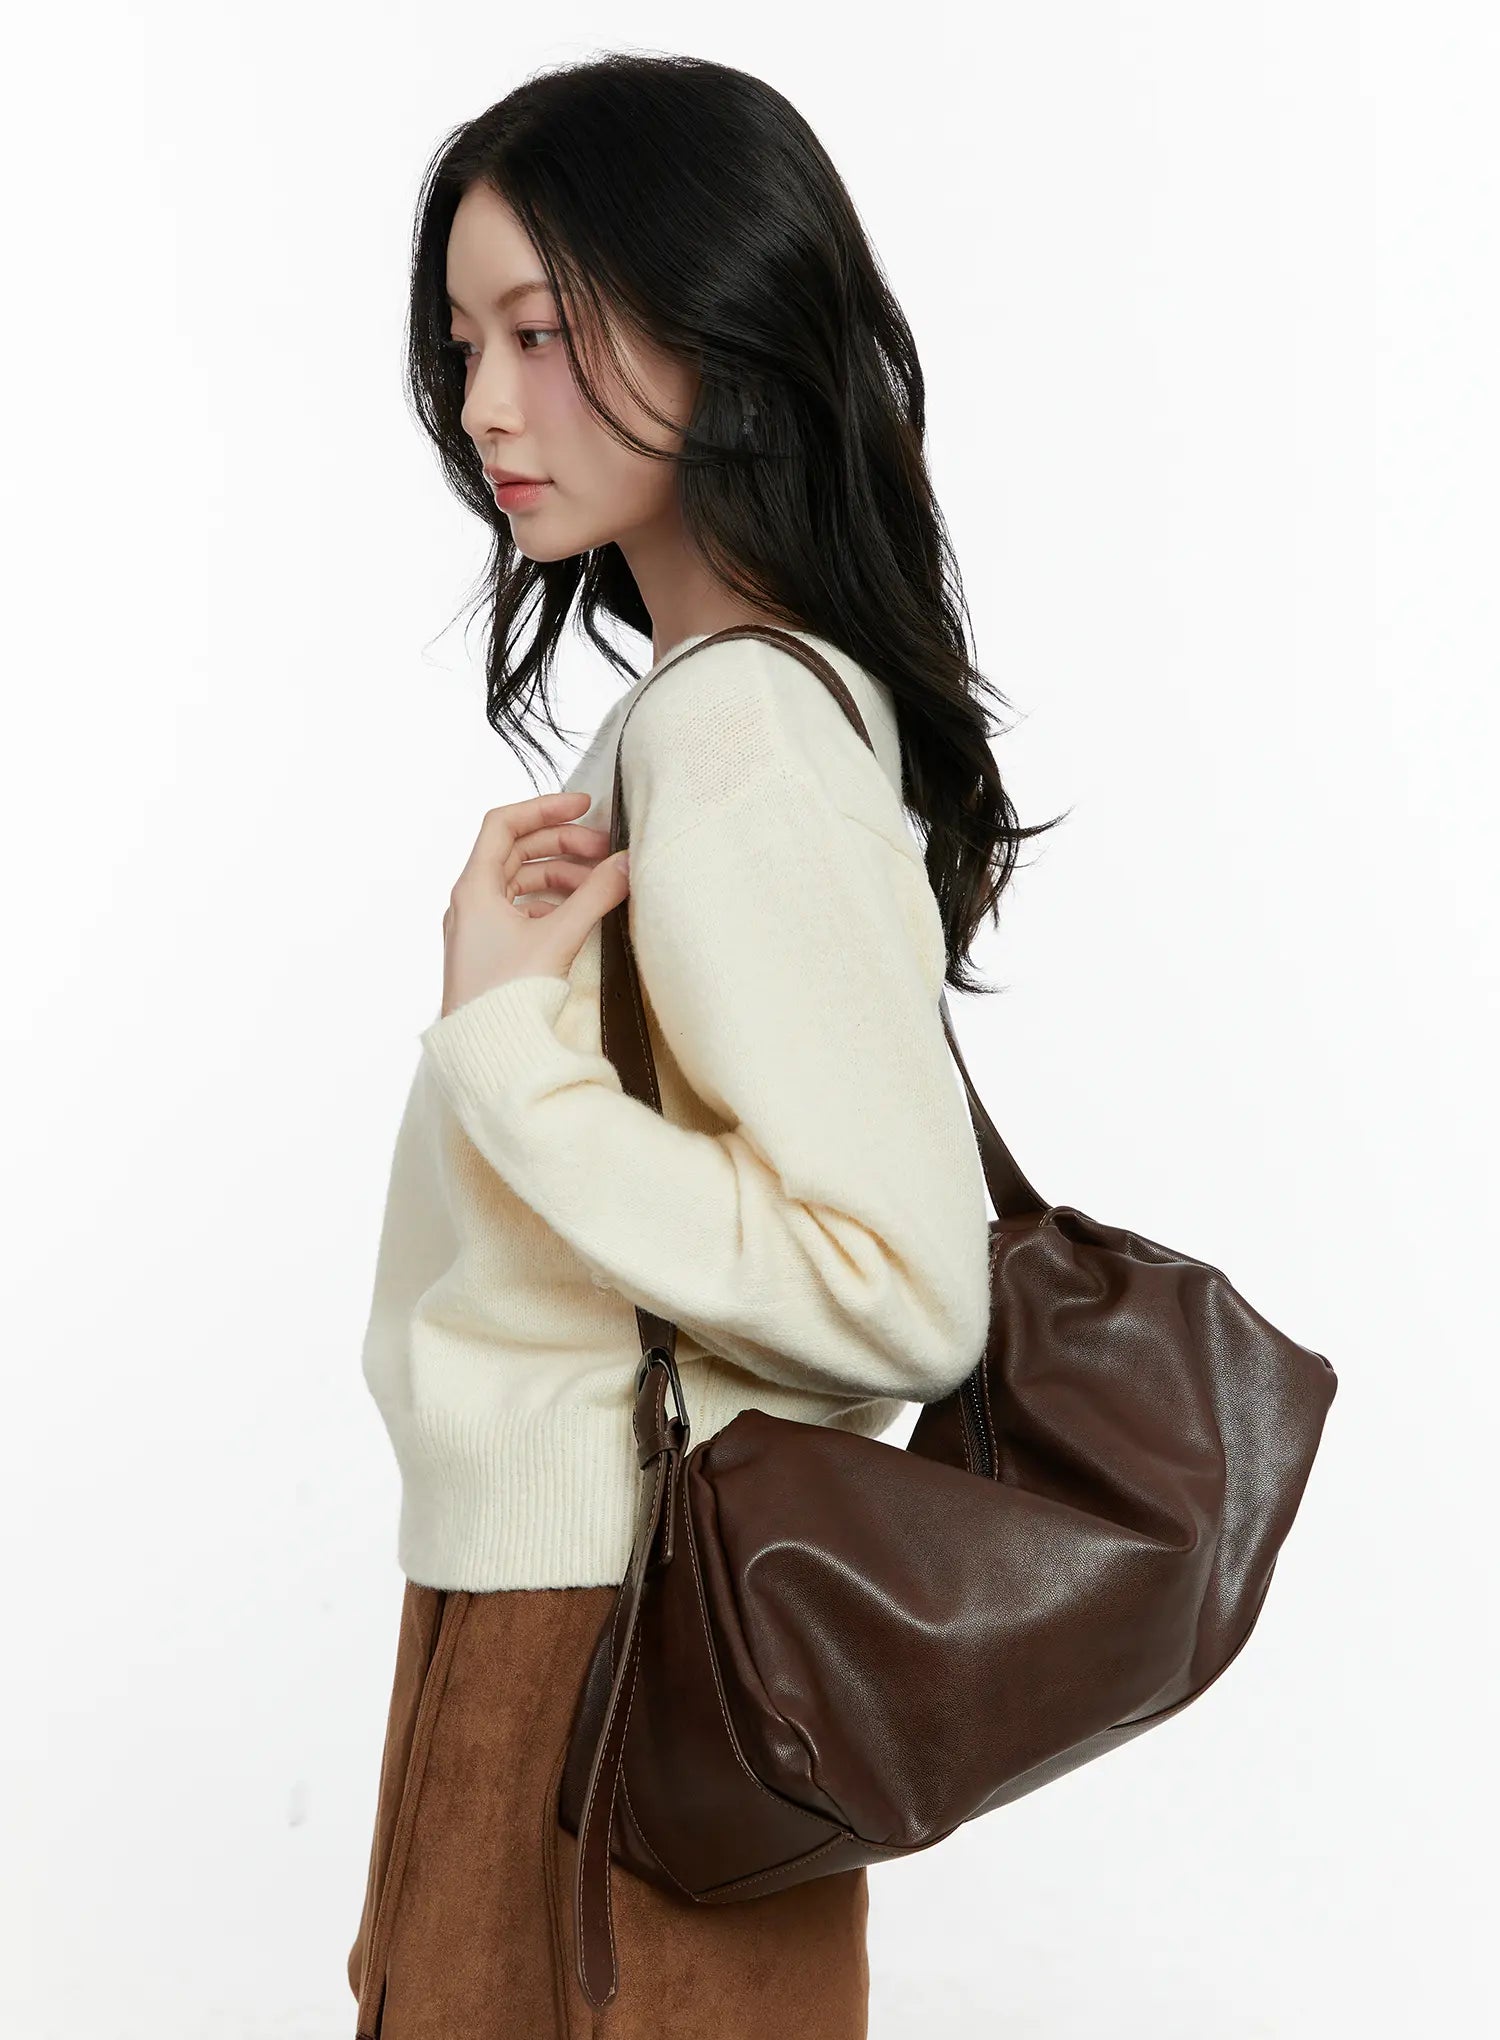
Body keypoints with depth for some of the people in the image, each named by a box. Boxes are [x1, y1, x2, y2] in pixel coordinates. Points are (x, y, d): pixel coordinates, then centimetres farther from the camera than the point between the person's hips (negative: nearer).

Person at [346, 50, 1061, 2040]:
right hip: (563, 1581, 9)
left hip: (611, 1630, -9)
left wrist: (504, 1043, -24)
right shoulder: (710, 702, 9)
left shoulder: (734, 736, -21)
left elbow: (900, 1295, -26)